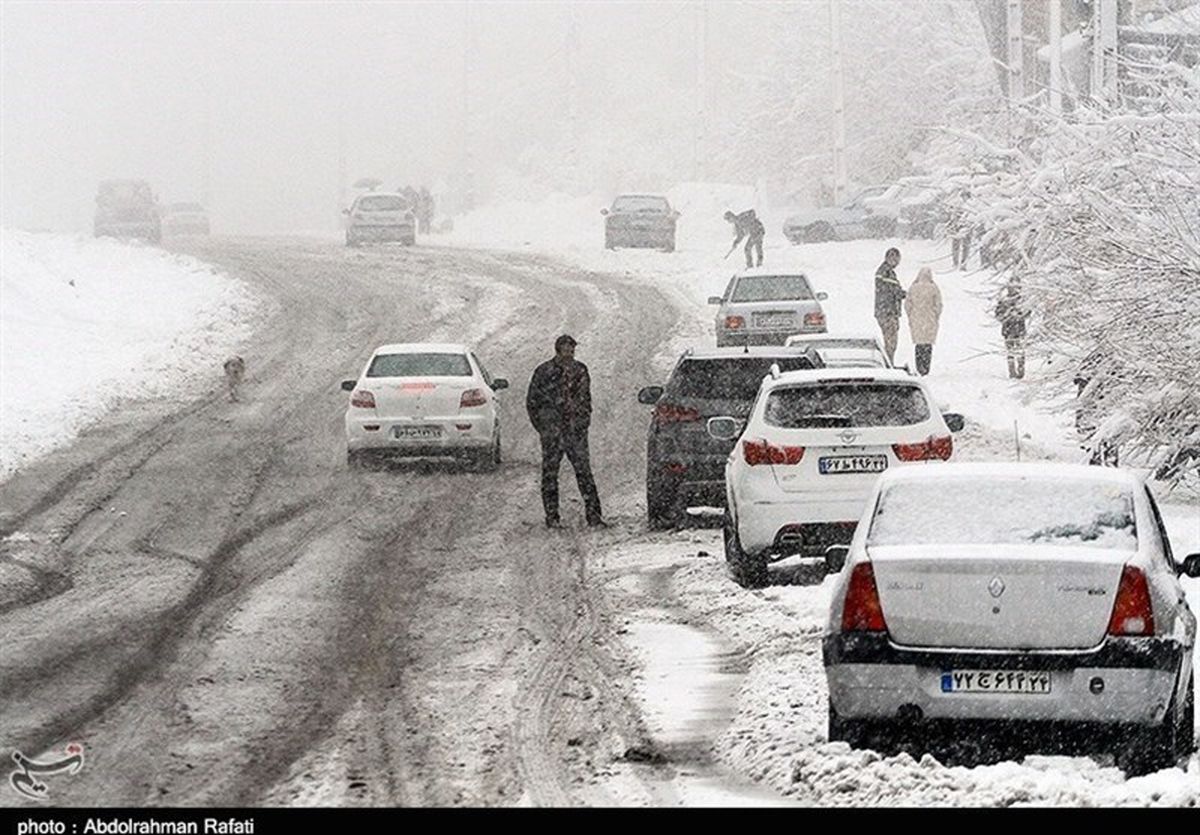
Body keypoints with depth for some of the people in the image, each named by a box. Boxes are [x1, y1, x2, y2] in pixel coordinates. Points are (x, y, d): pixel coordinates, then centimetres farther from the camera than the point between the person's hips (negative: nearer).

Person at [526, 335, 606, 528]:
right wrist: (541, 426, -2)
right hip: (552, 427, -3)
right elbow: (532, 401, 4)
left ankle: (593, 514, -3)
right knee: (550, 472, 1)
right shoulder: (544, 372, -2)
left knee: (584, 471, -3)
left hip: (576, 429, 3)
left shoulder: (580, 370, 9)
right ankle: (552, 516, 7)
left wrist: (584, 421, 9)